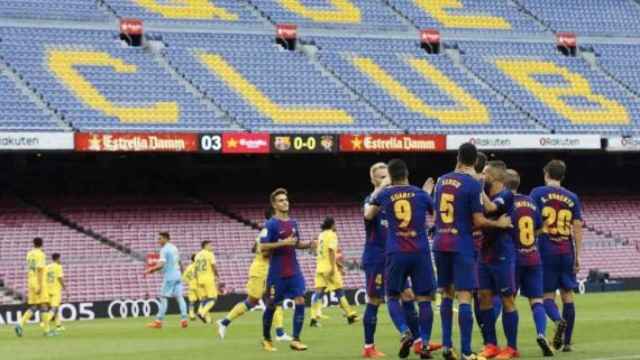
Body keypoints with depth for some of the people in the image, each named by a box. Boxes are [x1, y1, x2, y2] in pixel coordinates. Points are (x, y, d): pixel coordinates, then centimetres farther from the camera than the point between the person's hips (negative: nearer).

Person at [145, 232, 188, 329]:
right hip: (177, 275, 8)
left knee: (164, 297, -5)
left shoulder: (164, 249, -11)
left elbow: (161, 265, -20)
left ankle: (159, 321, -5)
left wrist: (150, 270, -12)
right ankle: (184, 319, -4)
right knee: (179, 297, 4)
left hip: (169, 276, -8)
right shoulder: (174, 248, 15)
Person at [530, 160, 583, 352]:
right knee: (567, 295, 9)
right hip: (566, 252, 2)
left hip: (546, 251, -2)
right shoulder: (572, 198, 8)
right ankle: (566, 342, 8)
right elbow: (578, 229, 7)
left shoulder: (538, 193, -1)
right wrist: (577, 257, 11)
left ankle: (558, 320, -27)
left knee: (548, 295, 4)